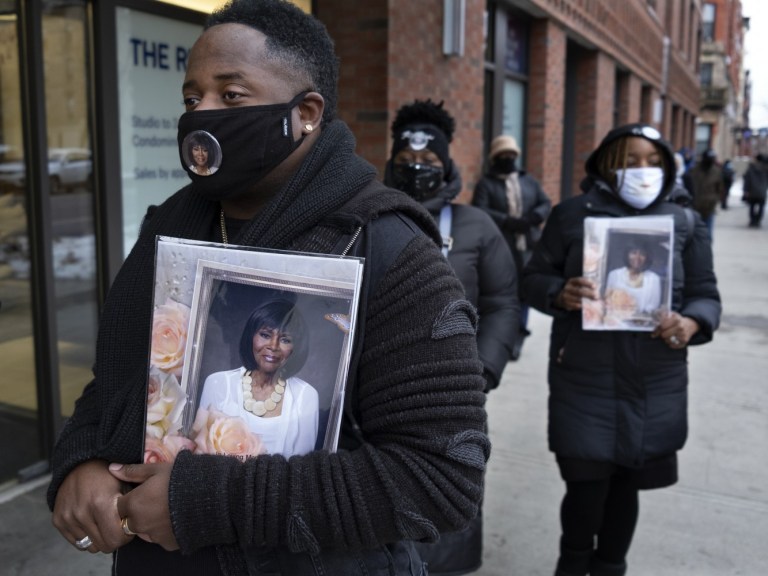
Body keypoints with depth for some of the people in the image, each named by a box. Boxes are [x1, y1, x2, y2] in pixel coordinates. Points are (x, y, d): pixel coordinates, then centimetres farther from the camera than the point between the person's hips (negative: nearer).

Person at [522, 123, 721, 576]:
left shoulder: (686, 223, 4)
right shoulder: (571, 215, 0)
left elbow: (706, 295, 6)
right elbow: (534, 278, 3)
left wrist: (691, 323, -17)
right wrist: (559, 294, -19)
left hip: (656, 384, 2)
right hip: (582, 378, -2)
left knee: (625, 483, 13)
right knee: (586, 483, 0)